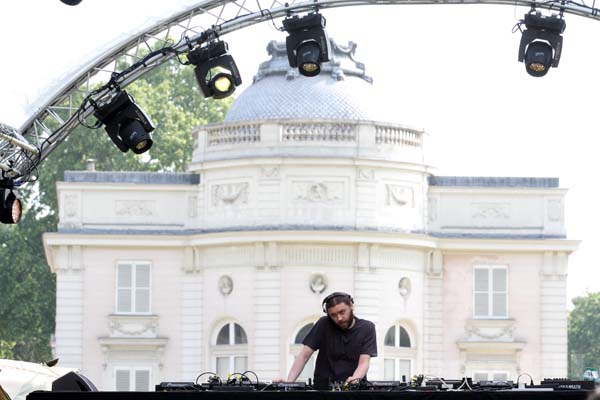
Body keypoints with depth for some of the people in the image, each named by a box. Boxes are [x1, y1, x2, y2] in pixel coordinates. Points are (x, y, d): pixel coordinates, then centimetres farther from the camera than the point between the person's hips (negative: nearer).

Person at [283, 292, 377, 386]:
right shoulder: (324, 324, -1)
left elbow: (364, 363, -9)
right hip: (324, 386, 0)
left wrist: (355, 379, -30)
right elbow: (304, 356, -3)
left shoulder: (367, 328, -1)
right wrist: (289, 382, -17)